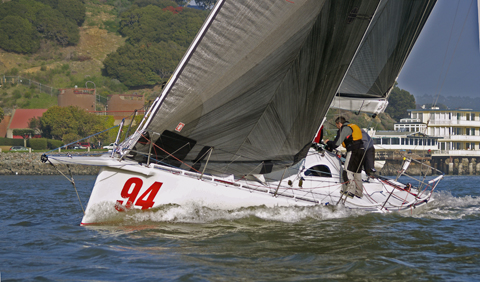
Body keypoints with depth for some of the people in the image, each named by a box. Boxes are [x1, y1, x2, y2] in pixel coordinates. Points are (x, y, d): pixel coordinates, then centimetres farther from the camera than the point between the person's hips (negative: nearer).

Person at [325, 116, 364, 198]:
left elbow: (337, 143, -8)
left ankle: (350, 191, -16)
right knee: (357, 172, 13)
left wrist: (328, 142, 13)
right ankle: (359, 192, 15)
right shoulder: (354, 126, 24)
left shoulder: (344, 129, -5)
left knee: (348, 171, -9)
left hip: (353, 151, -9)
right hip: (361, 151, 9)